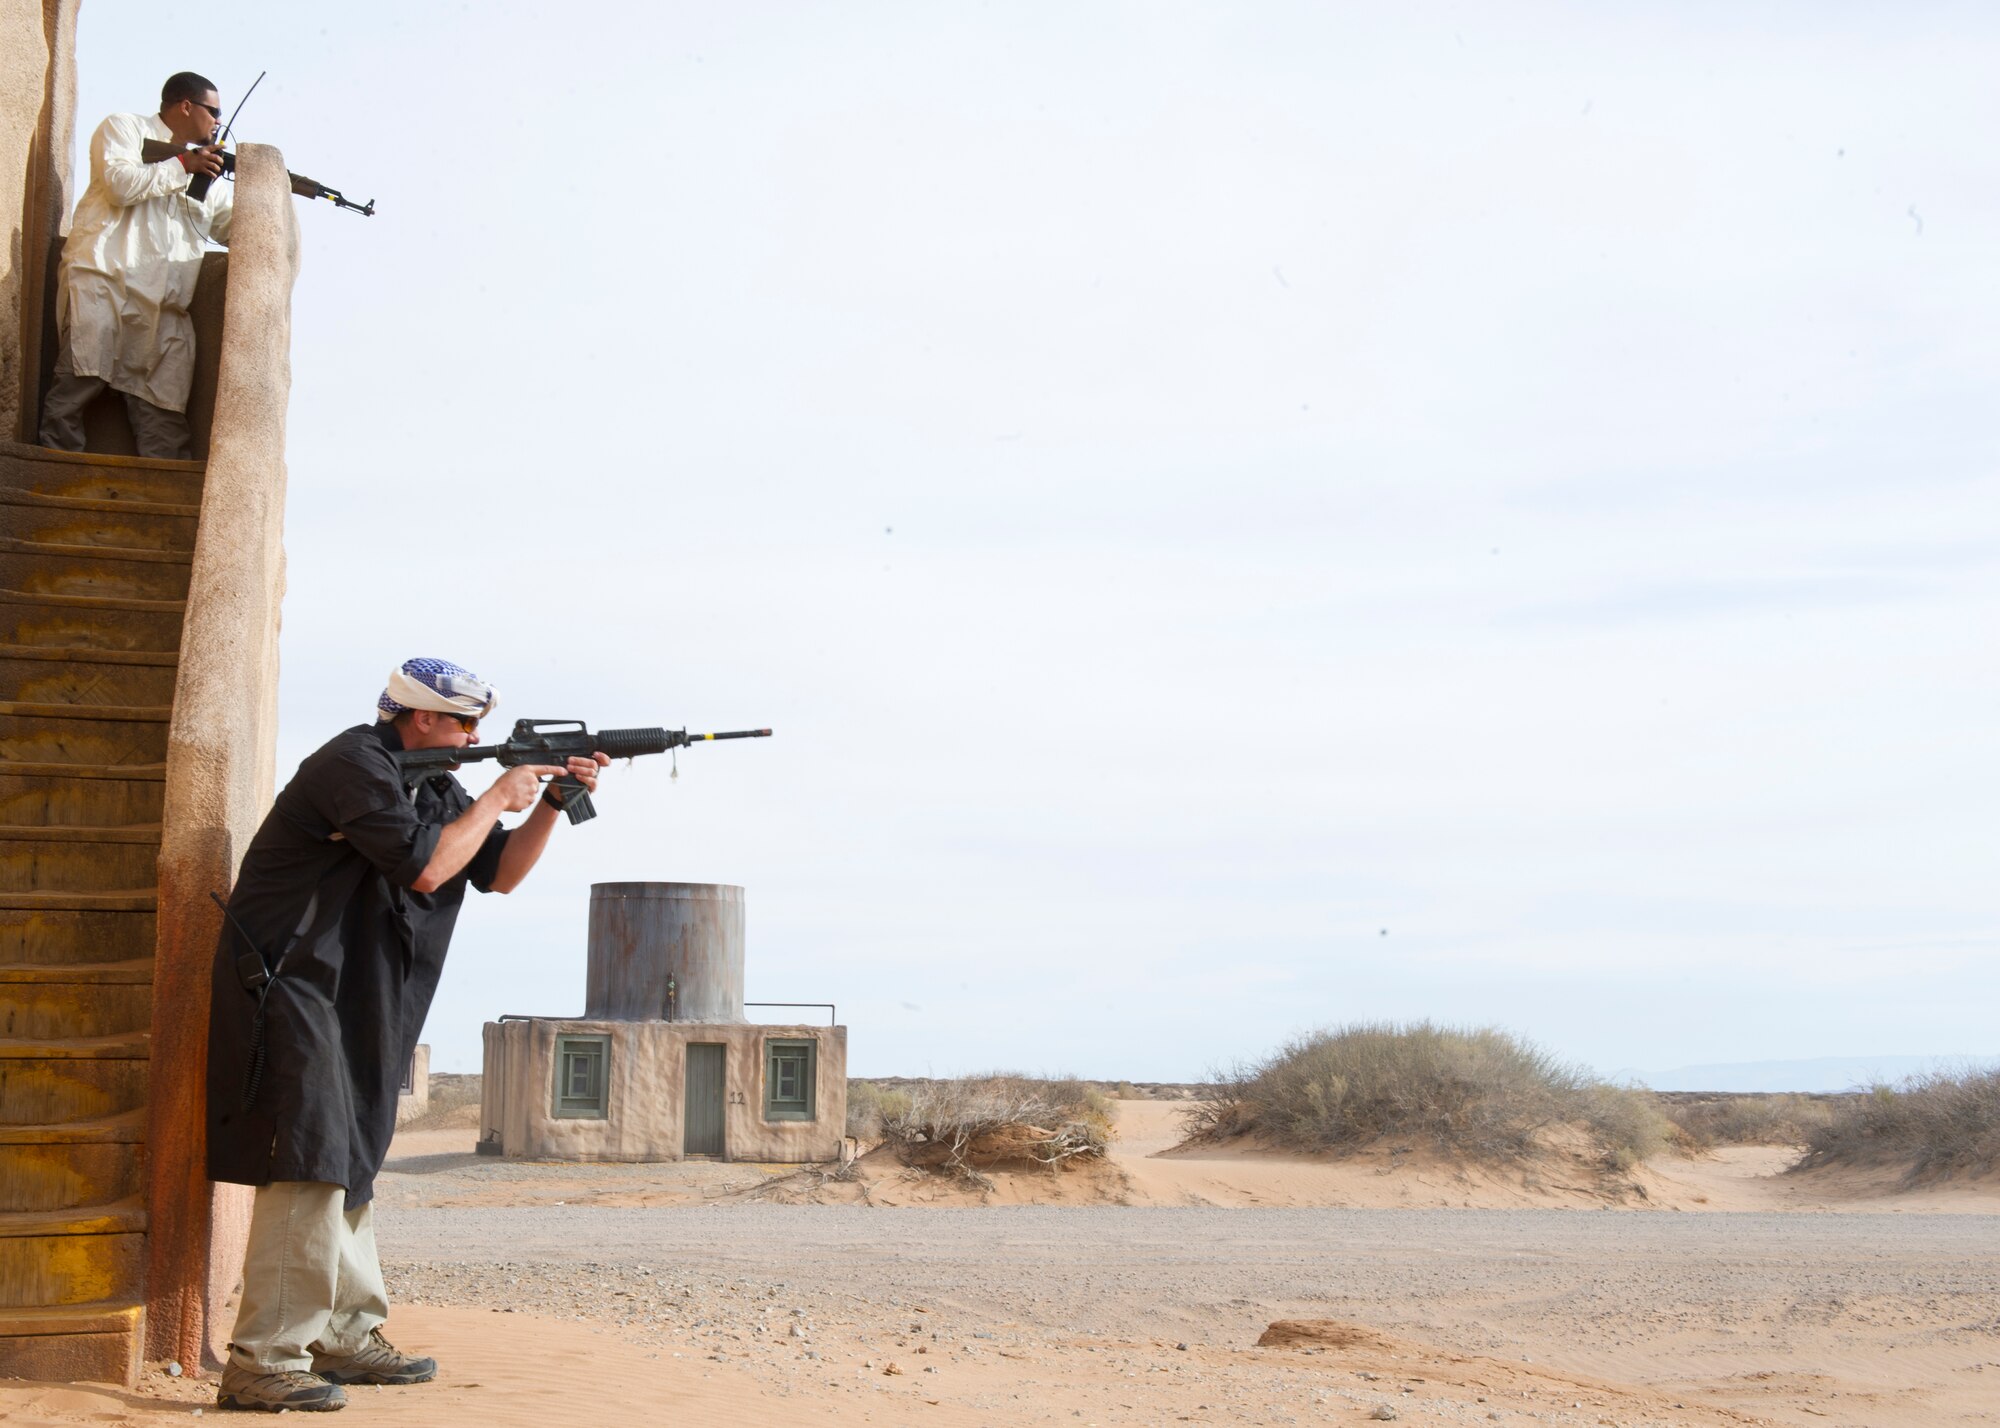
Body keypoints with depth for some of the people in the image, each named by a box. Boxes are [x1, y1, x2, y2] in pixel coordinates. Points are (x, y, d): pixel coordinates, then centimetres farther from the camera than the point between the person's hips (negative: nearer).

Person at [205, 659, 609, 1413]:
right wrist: (497, 799, -10)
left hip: (348, 1004, 10)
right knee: (309, 1167, -16)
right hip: (285, 985, -10)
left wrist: (553, 801, 4)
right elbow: (423, 866, -21)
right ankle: (261, 1362, -17)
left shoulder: (432, 784, 14)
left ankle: (346, 1336, 23)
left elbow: (498, 873, 15)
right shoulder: (354, 764, -14)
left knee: (348, 1166, 14)